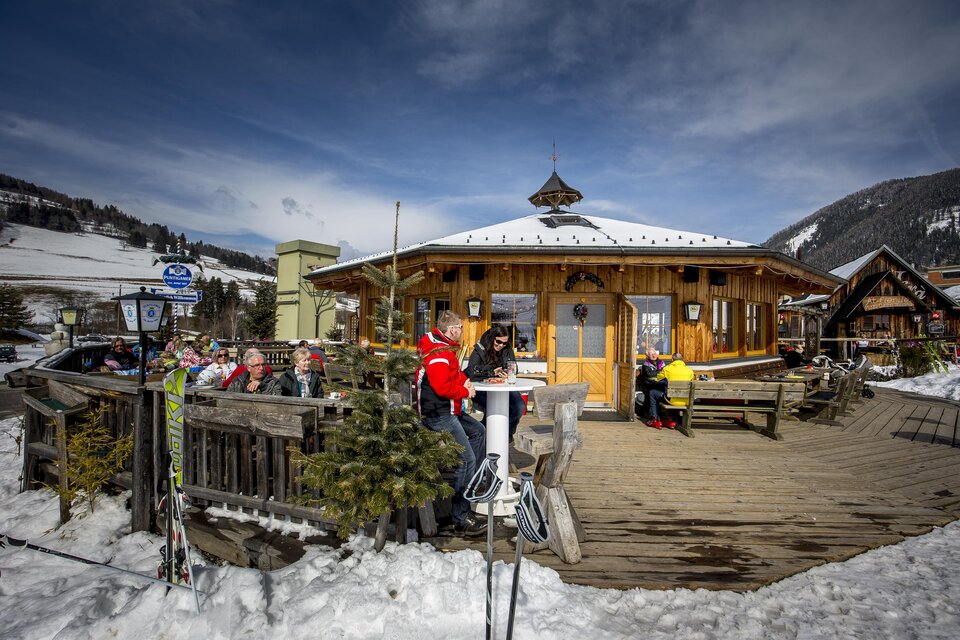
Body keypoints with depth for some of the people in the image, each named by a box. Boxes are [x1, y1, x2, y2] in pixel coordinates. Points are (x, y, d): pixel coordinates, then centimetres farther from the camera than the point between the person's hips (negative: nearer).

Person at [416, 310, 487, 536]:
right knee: (466, 460, -13)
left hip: (446, 410, 11)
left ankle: (472, 481, 32)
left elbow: (455, 373, 24)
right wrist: (465, 390, -13)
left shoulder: (443, 347, 13)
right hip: (438, 415, -11)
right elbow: (442, 386, -30)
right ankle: (461, 519, -6)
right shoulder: (438, 353, -21)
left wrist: (465, 381, 3)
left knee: (478, 431, 23)